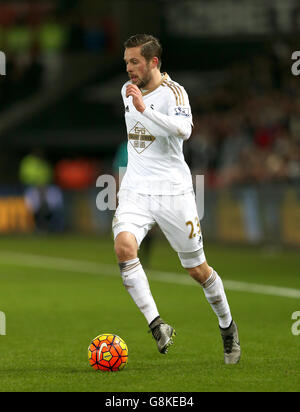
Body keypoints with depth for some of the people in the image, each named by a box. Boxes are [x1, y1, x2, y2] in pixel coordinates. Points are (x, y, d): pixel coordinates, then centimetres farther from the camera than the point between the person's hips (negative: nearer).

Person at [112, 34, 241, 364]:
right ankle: (157, 327, -24)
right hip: (135, 189, 5)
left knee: (197, 269, 4)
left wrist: (144, 109, -36)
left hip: (173, 191, -5)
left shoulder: (172, 92, -11)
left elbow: (184, 130, -31)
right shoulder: (128, 90, 10)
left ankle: (227, 326, 30)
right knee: (123, 247, -25)